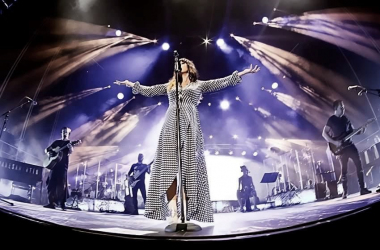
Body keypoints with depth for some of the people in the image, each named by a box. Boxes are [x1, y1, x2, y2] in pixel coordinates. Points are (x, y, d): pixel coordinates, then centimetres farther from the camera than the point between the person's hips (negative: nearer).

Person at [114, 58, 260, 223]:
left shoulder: (199, 85, 18)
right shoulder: (169, 86, 25)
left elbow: (222, 82, 10)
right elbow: (148, 90, 31)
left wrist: (242, 73, 3)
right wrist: (132, 84, 33)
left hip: (189, 128, -2)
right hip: (171, 128, 2)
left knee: (188, 169, -8)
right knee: (170, 169, -10)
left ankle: (186, 214, -5)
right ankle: (173, 213, -10)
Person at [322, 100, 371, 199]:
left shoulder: (345, 118, 12)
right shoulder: (331, 120, -6)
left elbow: (352, 131, 18)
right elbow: (324, 133, -10)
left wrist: (360, 131, -3)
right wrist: (334, 142, -19)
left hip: (350, 145, 6)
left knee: (359, 165, 0)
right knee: (344, 170, -3)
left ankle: (362, 189, 8)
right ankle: (345, 193, 5)